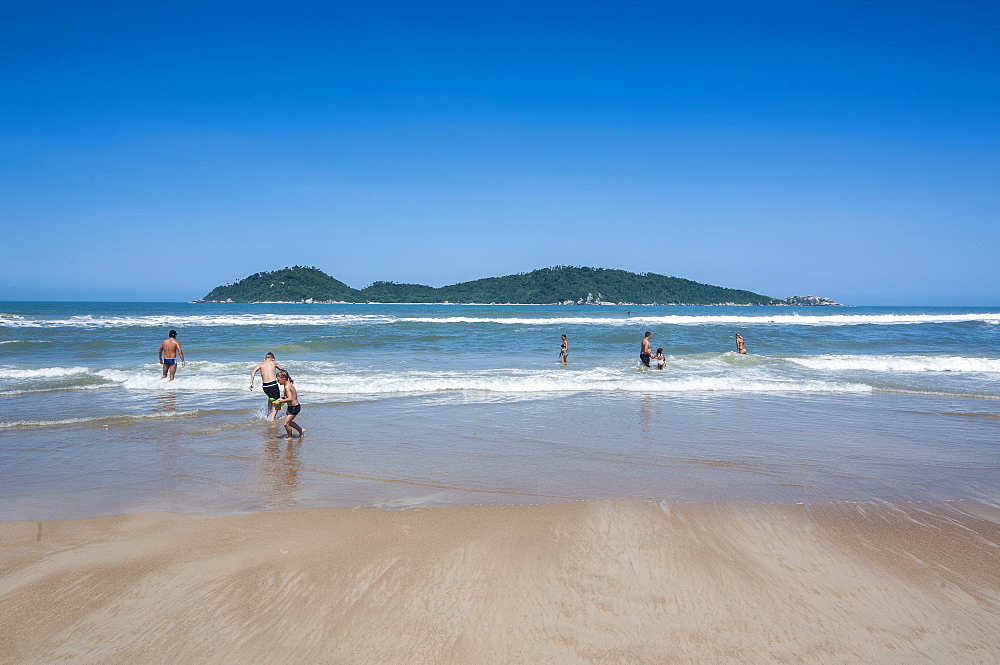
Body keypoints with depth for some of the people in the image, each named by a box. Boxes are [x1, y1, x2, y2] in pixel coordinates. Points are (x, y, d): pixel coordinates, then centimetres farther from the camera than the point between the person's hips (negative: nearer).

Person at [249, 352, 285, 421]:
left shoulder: (260, 364, 14)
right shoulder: (274, 363, 11)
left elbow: (254, 371, -4)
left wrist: (251, 382, -9)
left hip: (265, 386, 4)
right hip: (273, 384, -4)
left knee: (271, 397, 33)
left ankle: (269, 414, 29)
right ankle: (272, 418, -8)